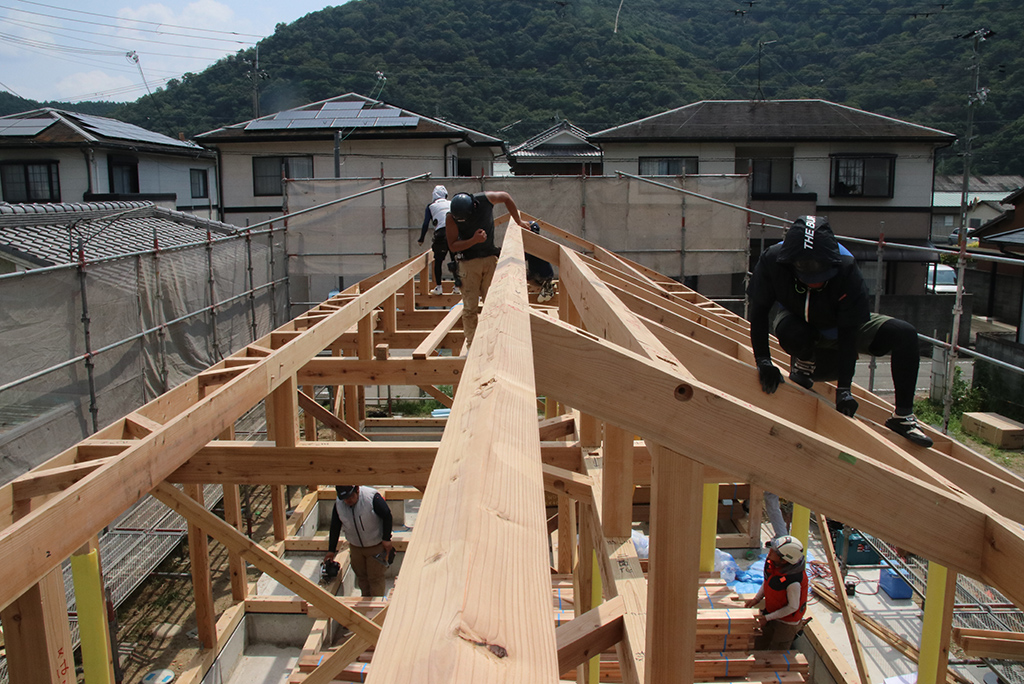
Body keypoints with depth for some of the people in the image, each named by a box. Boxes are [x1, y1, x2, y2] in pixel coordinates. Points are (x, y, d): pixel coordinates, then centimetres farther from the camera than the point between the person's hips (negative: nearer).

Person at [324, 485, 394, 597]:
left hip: (376, 546, -5)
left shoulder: (372, 497, -27)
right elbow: (335, 527, 1)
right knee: (361, 576, 16)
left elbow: (387, 516, -17)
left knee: (375, 578, 1)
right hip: (355, 547, 5)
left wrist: (386, 539, -15)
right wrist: (331, 550, 4)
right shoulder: (338, 503, -11)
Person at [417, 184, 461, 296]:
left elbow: (425, 224, 8)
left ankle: (438, 287, 8)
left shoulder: (431, 206, 15)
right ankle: (457, 287, 7)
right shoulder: (452, 204, 23)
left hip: (441, 233, -2)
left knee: (438, 261, 10)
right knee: (455, 260, 10)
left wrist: (421, 240, 15)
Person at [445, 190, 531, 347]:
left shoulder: (486, 199, -13)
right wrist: (474, 240, -26)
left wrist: (518, 221, 10)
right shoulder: (452, 218, -15)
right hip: (468, 262, -1)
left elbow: (506, 197, 7)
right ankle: (471, 344, 3)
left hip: (490, 259, 1)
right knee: (470, 307, -5)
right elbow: (452, 246, -12)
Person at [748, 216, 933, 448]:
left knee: (905, 335, -18)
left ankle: (903, 416, -6)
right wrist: (763, 361, -28)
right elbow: (759, 311, -21)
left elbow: (849, 330, -31)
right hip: (794, 318, -1)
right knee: (789, 332, -40)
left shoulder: (846, 269, -34)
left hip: (838, 325, 1)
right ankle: (802, 363, -1)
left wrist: (844, 388, -34)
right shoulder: (772, 261, -33)